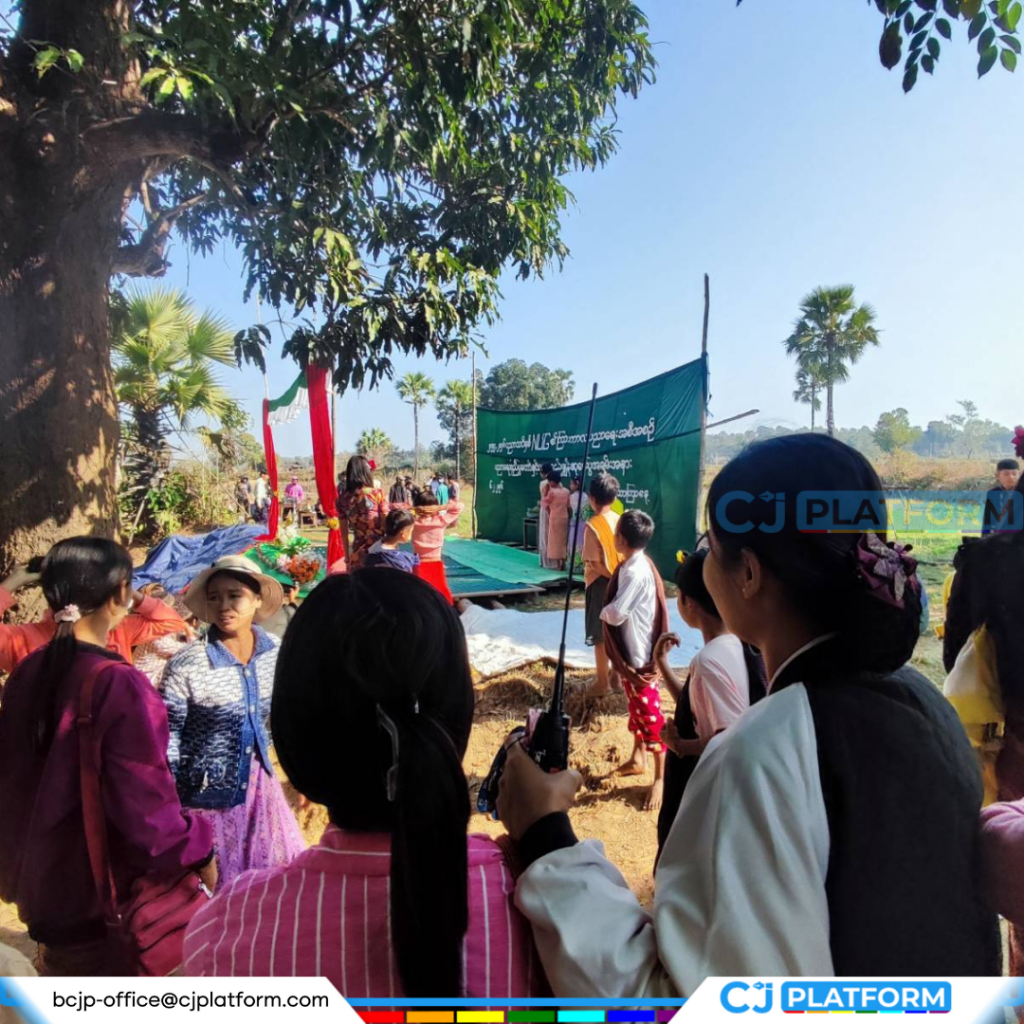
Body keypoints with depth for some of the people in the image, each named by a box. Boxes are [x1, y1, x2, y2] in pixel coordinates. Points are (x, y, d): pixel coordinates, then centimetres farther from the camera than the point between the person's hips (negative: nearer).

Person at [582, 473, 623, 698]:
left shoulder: (593, 525, -18)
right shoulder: (620, 521, 0)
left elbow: (594, 563, -19)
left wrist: (612, 576, -8)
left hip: (601, 583, -6)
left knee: (599, 635, 4)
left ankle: (603, 682, 12)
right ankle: (616, 677, 25)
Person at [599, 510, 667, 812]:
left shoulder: (637, 572, -27)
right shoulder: (632, 565, 4)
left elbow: (616, 614, -30)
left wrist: (603, 611, -11)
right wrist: (610, 611, -6)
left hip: (639, 654, -10)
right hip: (628, 650, 10)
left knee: (649, 713, 2)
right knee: (636, 708, 23)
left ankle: (661, 778, 14)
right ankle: (637, 759, 41)